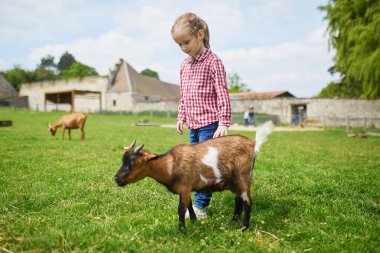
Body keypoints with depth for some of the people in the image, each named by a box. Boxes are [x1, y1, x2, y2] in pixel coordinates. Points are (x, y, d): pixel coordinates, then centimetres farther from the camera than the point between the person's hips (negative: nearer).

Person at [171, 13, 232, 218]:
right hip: (193, 125, 8)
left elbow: (222, 94, -14)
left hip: (209, 123, -8)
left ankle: (200, 207, 2)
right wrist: (181, 117, 15)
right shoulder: (184, 65, 12)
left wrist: (224, 123, -19)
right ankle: (199, 203, 21)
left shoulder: (213, 62, -10)